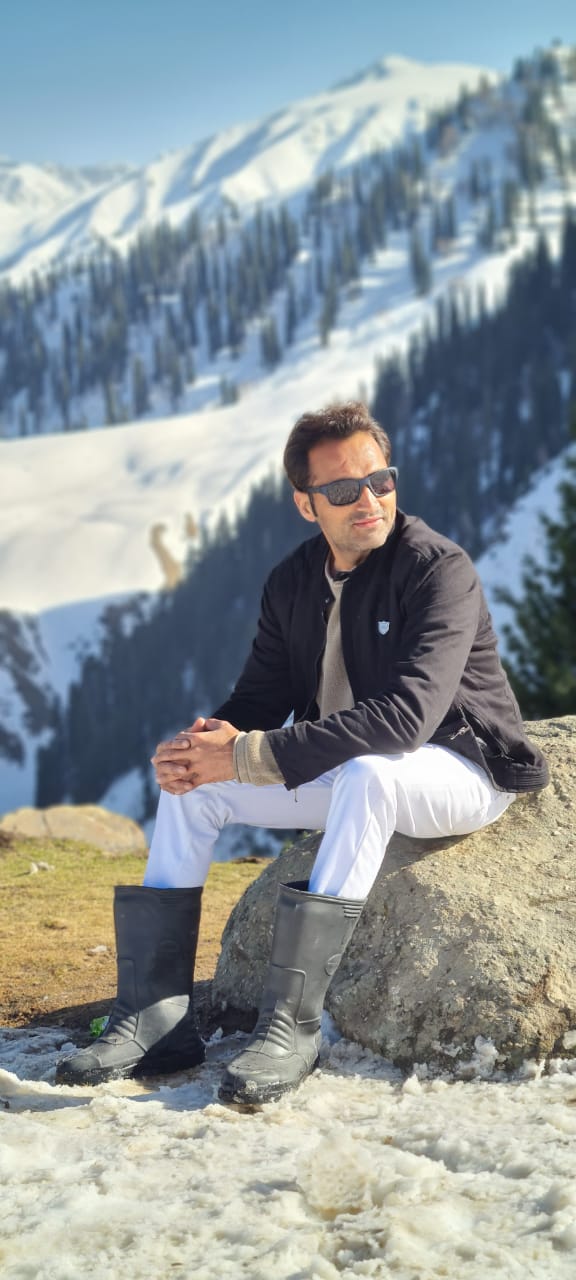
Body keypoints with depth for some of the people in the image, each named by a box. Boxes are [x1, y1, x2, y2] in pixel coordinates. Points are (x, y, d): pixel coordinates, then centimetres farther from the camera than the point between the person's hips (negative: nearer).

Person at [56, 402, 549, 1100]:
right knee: (191, 780, -5)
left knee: (366, 773, -39)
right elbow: (260, 697, 6)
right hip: (345, 775, 7)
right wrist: (214, 737, -22)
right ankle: (155, 1015, -10)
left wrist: (251, 756, -35)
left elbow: (406, 715, -32)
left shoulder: (440, 569, -21)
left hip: (458, 772, -7)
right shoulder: (293, 582, 1)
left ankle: (291, 1022, -38)